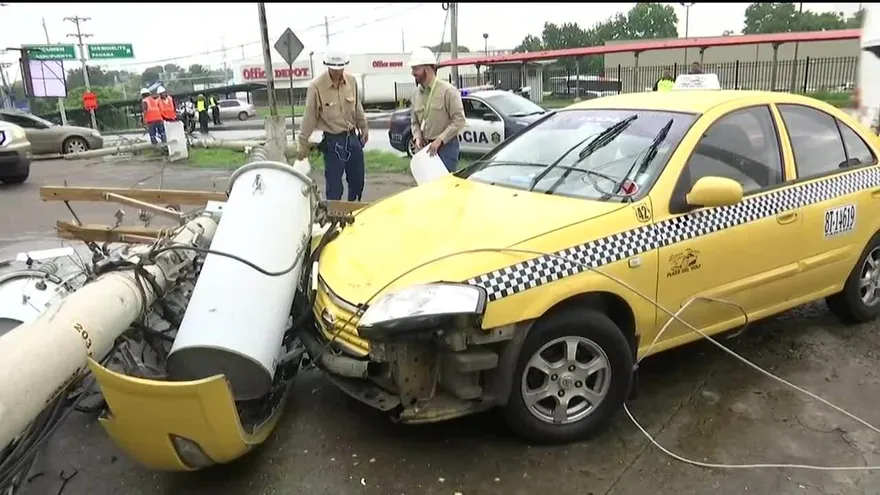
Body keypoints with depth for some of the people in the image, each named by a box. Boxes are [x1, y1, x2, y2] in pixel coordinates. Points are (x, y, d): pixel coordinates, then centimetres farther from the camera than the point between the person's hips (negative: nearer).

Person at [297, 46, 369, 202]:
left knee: (357, 179, 15)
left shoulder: (351, 81, 1)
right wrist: (303, 143, -10)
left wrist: (363, 127, 19)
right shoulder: (316, 86, -14)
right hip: (332, 141, -5)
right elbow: (309, 116, -12)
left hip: (352, 137, 5)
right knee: (334, 183, -1)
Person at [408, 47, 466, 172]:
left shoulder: (448, 90, -9)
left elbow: (459, 120, -13)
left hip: (446, 146, -6)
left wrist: (440, 140, -19)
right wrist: (417, 137, -3)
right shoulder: (416, 93, 10)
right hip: (426, 148, 6)